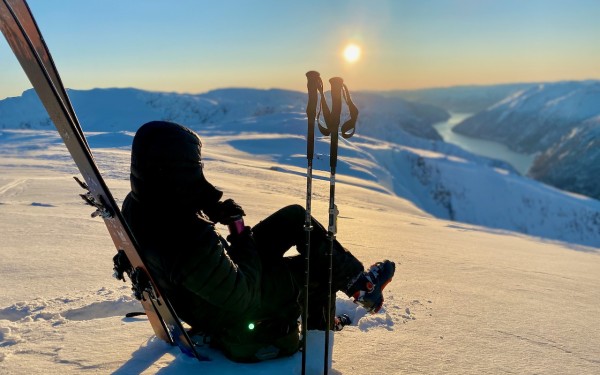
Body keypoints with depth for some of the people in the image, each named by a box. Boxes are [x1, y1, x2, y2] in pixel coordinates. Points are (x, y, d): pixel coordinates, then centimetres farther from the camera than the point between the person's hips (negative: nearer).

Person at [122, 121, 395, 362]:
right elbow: (241, 297, -31)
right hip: (232, 315, -8)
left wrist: (214, 210, -10)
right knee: (320, 262, -1)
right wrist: (246, 243, -16)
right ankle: (361, 286, 32)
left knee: (296, 216, 7)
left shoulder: (136, 203, -16)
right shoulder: (190, 242, -44)